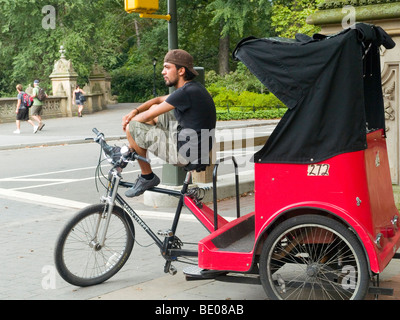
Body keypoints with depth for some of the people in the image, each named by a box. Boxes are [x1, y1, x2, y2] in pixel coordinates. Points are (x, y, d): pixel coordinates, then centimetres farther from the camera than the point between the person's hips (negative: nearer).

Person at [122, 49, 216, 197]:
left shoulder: (186, 92, -20)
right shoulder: (194, 88, 11)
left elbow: (148, 116, -13)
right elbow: (158, 100, 24)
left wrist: (129, 122, 7)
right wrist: (134, 111, 9)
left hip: (186, 155, -10)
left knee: (131, 128, -7)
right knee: (154, 108, 21)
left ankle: (147, 177, 9)